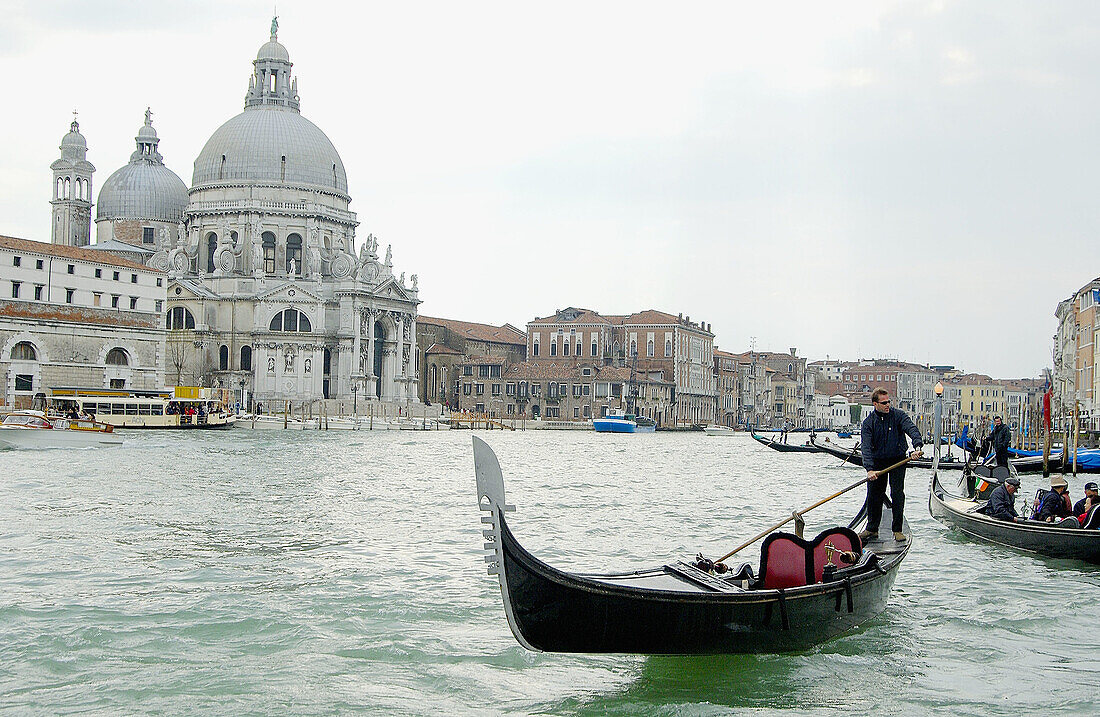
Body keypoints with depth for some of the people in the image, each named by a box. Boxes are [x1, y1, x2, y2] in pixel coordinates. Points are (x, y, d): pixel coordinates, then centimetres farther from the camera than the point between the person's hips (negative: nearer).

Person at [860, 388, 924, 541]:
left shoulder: (898, 415, -7)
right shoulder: (868, 423, -6)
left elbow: (912, 429, -22)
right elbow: (866, 447, -16)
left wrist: (917, 447, -44)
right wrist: (870, 469, -30)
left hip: (897, 460, -2)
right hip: (877, 461, 2)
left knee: (897, 494, -8)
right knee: (873, 495, 3)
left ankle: (898, 530, 2)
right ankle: (872, 529, 17)